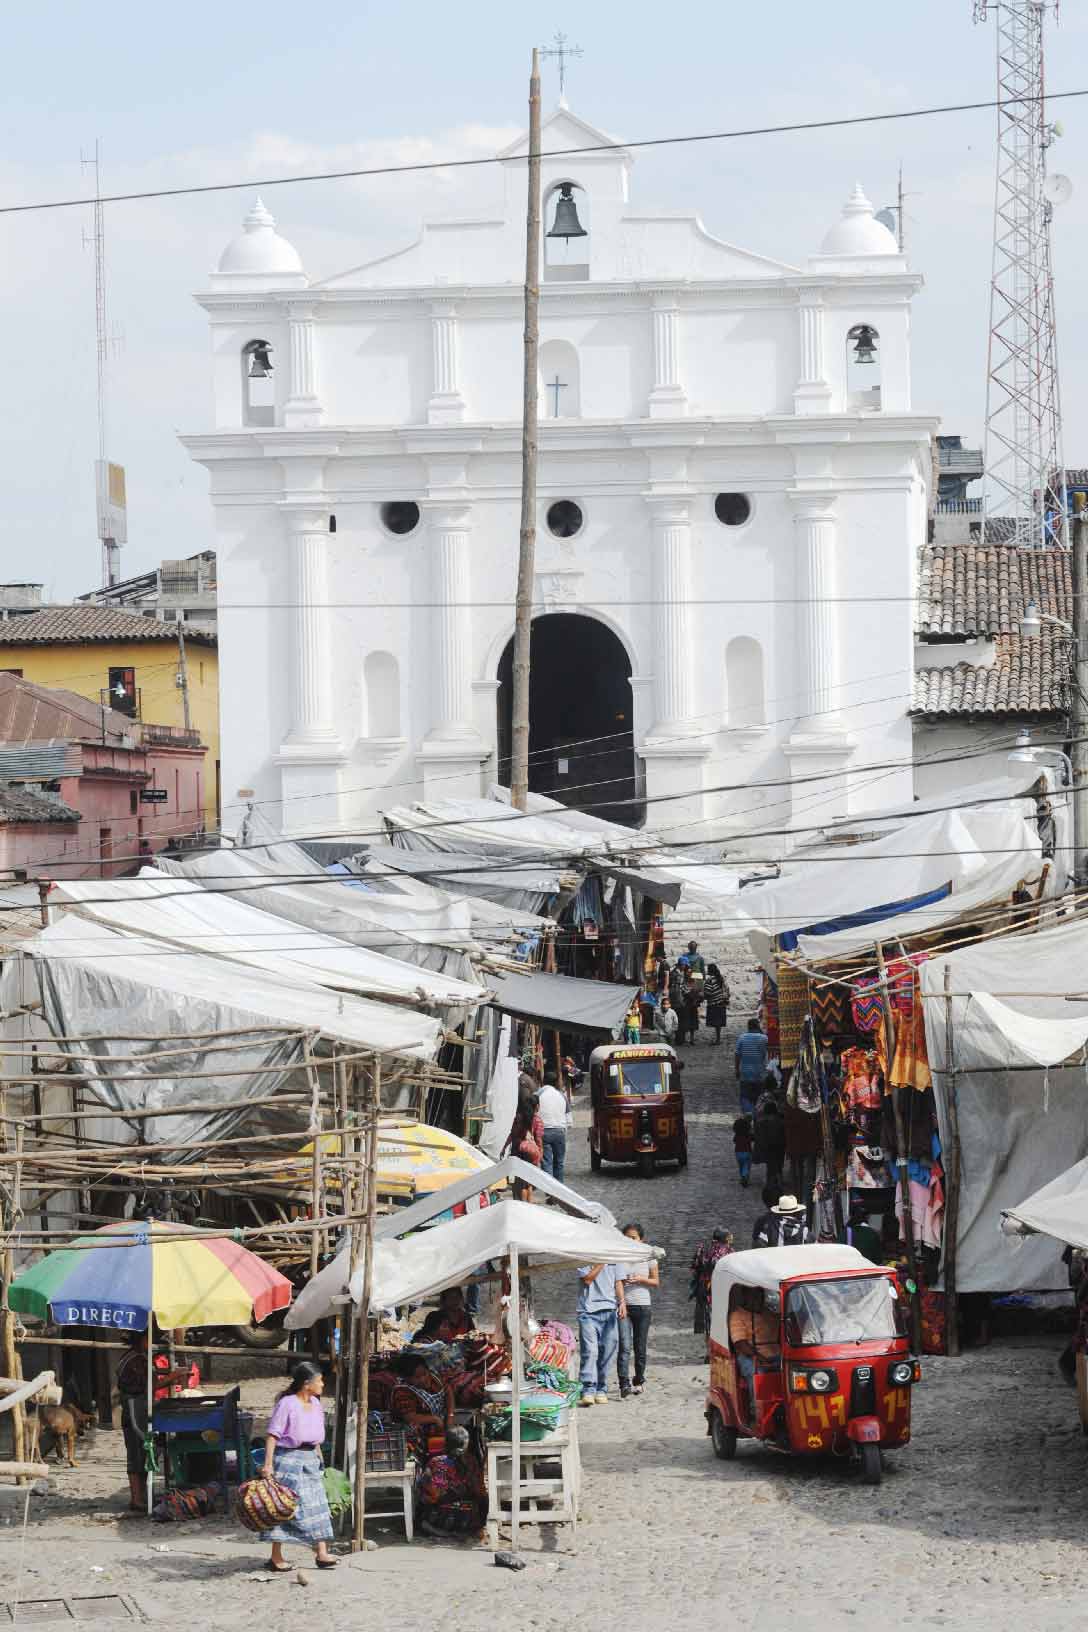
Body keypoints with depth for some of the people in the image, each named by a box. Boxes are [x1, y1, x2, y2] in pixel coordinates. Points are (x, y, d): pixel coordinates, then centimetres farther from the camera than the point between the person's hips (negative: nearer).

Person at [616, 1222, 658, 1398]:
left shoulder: (648, 1257, 3)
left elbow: (656, 1282, 7)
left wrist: (641, 1279, -11)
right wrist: (620, 1281, -11)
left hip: (642, 1306, 1)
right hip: (623, 1305, -1)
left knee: (640, 1347, 9)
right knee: (625, 1346, -13)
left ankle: (639, 1380, 28)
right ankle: (624, 1384, -21)